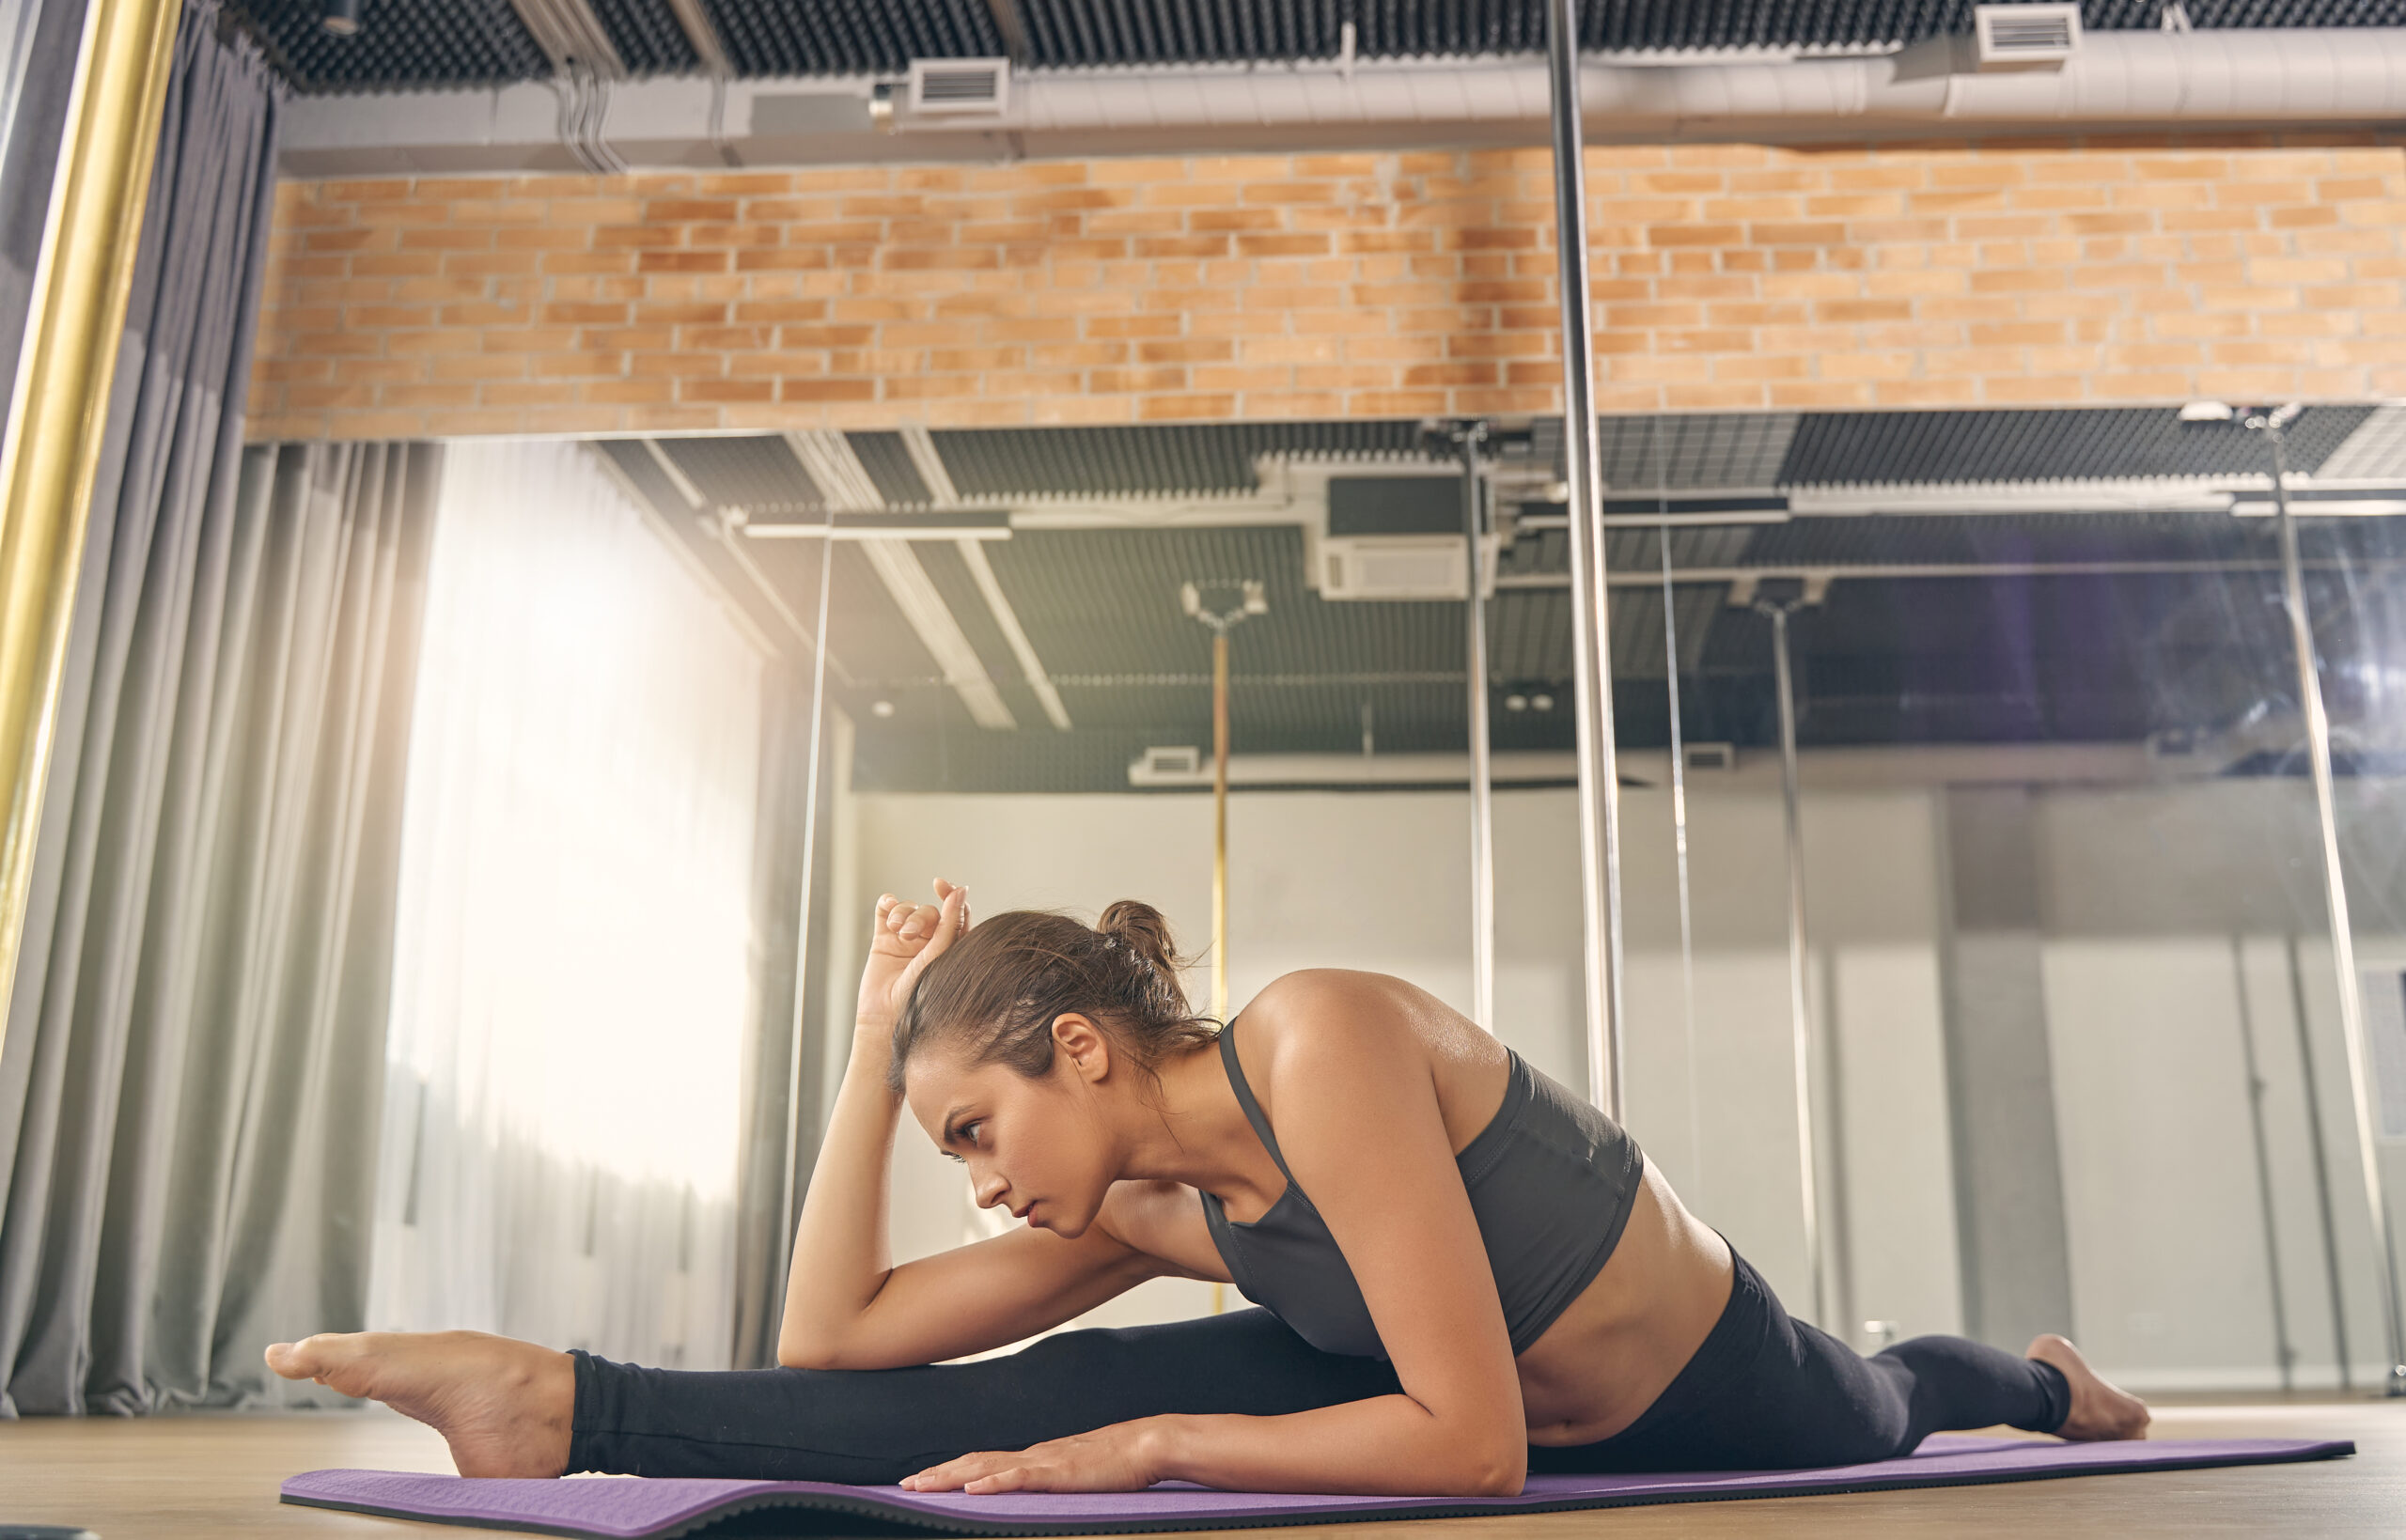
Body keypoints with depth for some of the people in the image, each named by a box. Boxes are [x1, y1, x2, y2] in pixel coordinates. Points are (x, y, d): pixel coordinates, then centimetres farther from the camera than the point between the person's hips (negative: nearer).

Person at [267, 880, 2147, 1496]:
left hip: (1733, 1391, -6)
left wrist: (1144, 1455, -40)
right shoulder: (1147, 1210, -14)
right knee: (1065, 1391, -5)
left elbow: (1472, 1446, -43)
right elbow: (838, 1335, -9)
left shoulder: (1320, 1044, -41)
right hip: (1522, 1407, 6)